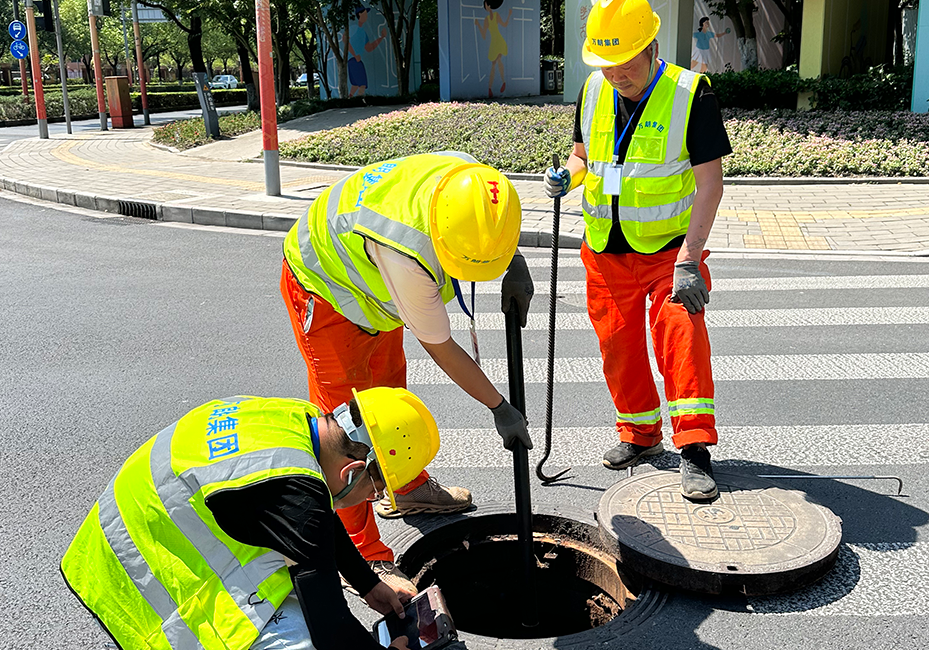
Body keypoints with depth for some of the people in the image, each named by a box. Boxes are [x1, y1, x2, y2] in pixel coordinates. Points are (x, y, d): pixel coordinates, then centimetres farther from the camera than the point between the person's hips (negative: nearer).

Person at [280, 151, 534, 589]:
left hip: (367, 278, 8)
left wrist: (515, 263, -10)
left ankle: (406, 489, 44)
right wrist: (499, 408, -19)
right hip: (325, 290, -8)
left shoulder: (468, 172, -26)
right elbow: (439, 347, -28)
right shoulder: (406, 256, -44)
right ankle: (361, 555, 4)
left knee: (389, 386, 22)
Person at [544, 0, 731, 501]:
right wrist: (567, 176, -9)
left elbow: (709, 183, -16)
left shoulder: (691, 93, -13)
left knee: (682, 332, -17)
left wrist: (689, 260, -23)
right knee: (618, 344, 9)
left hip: (669, 248, -4)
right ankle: (640, 433, 28)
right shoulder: (593, 91, 1)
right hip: (605, 250, 5)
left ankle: (694, 449, -10)